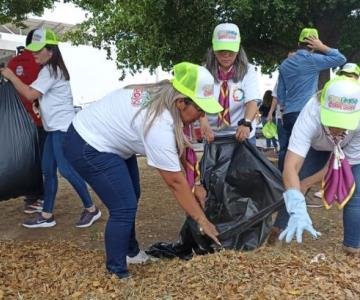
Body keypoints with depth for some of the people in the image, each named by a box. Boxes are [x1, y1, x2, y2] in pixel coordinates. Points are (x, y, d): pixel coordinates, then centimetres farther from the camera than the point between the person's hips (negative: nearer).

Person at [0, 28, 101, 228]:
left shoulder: (51, 70, -14)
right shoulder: (51, 69, 18)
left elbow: (30, 94, -19)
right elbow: (37, 95, 20)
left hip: (63, 127, -11)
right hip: (55, 127, 11)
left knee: (66, 169, -10)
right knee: (48, 170, 10)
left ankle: (91, 209, 3)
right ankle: (47, 215, 16)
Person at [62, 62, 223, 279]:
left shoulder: (162, 94, -6)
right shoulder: (159, 125, -32)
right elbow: (175, 182, -25)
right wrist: (202, 221, -17)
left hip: (107, 138, 10)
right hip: (88, 147, -10)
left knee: (130, 197, 16)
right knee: (124, 208, -13)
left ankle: (130, 252, 34)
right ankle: (116, 273, 3)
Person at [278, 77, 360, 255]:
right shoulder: (310, 117, -45)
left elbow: (344, 162, -29)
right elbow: (291, 166, -51)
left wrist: (305, 184, -30)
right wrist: (298, 211, -62)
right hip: (317, 147, 0)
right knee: (290, 188, -10)